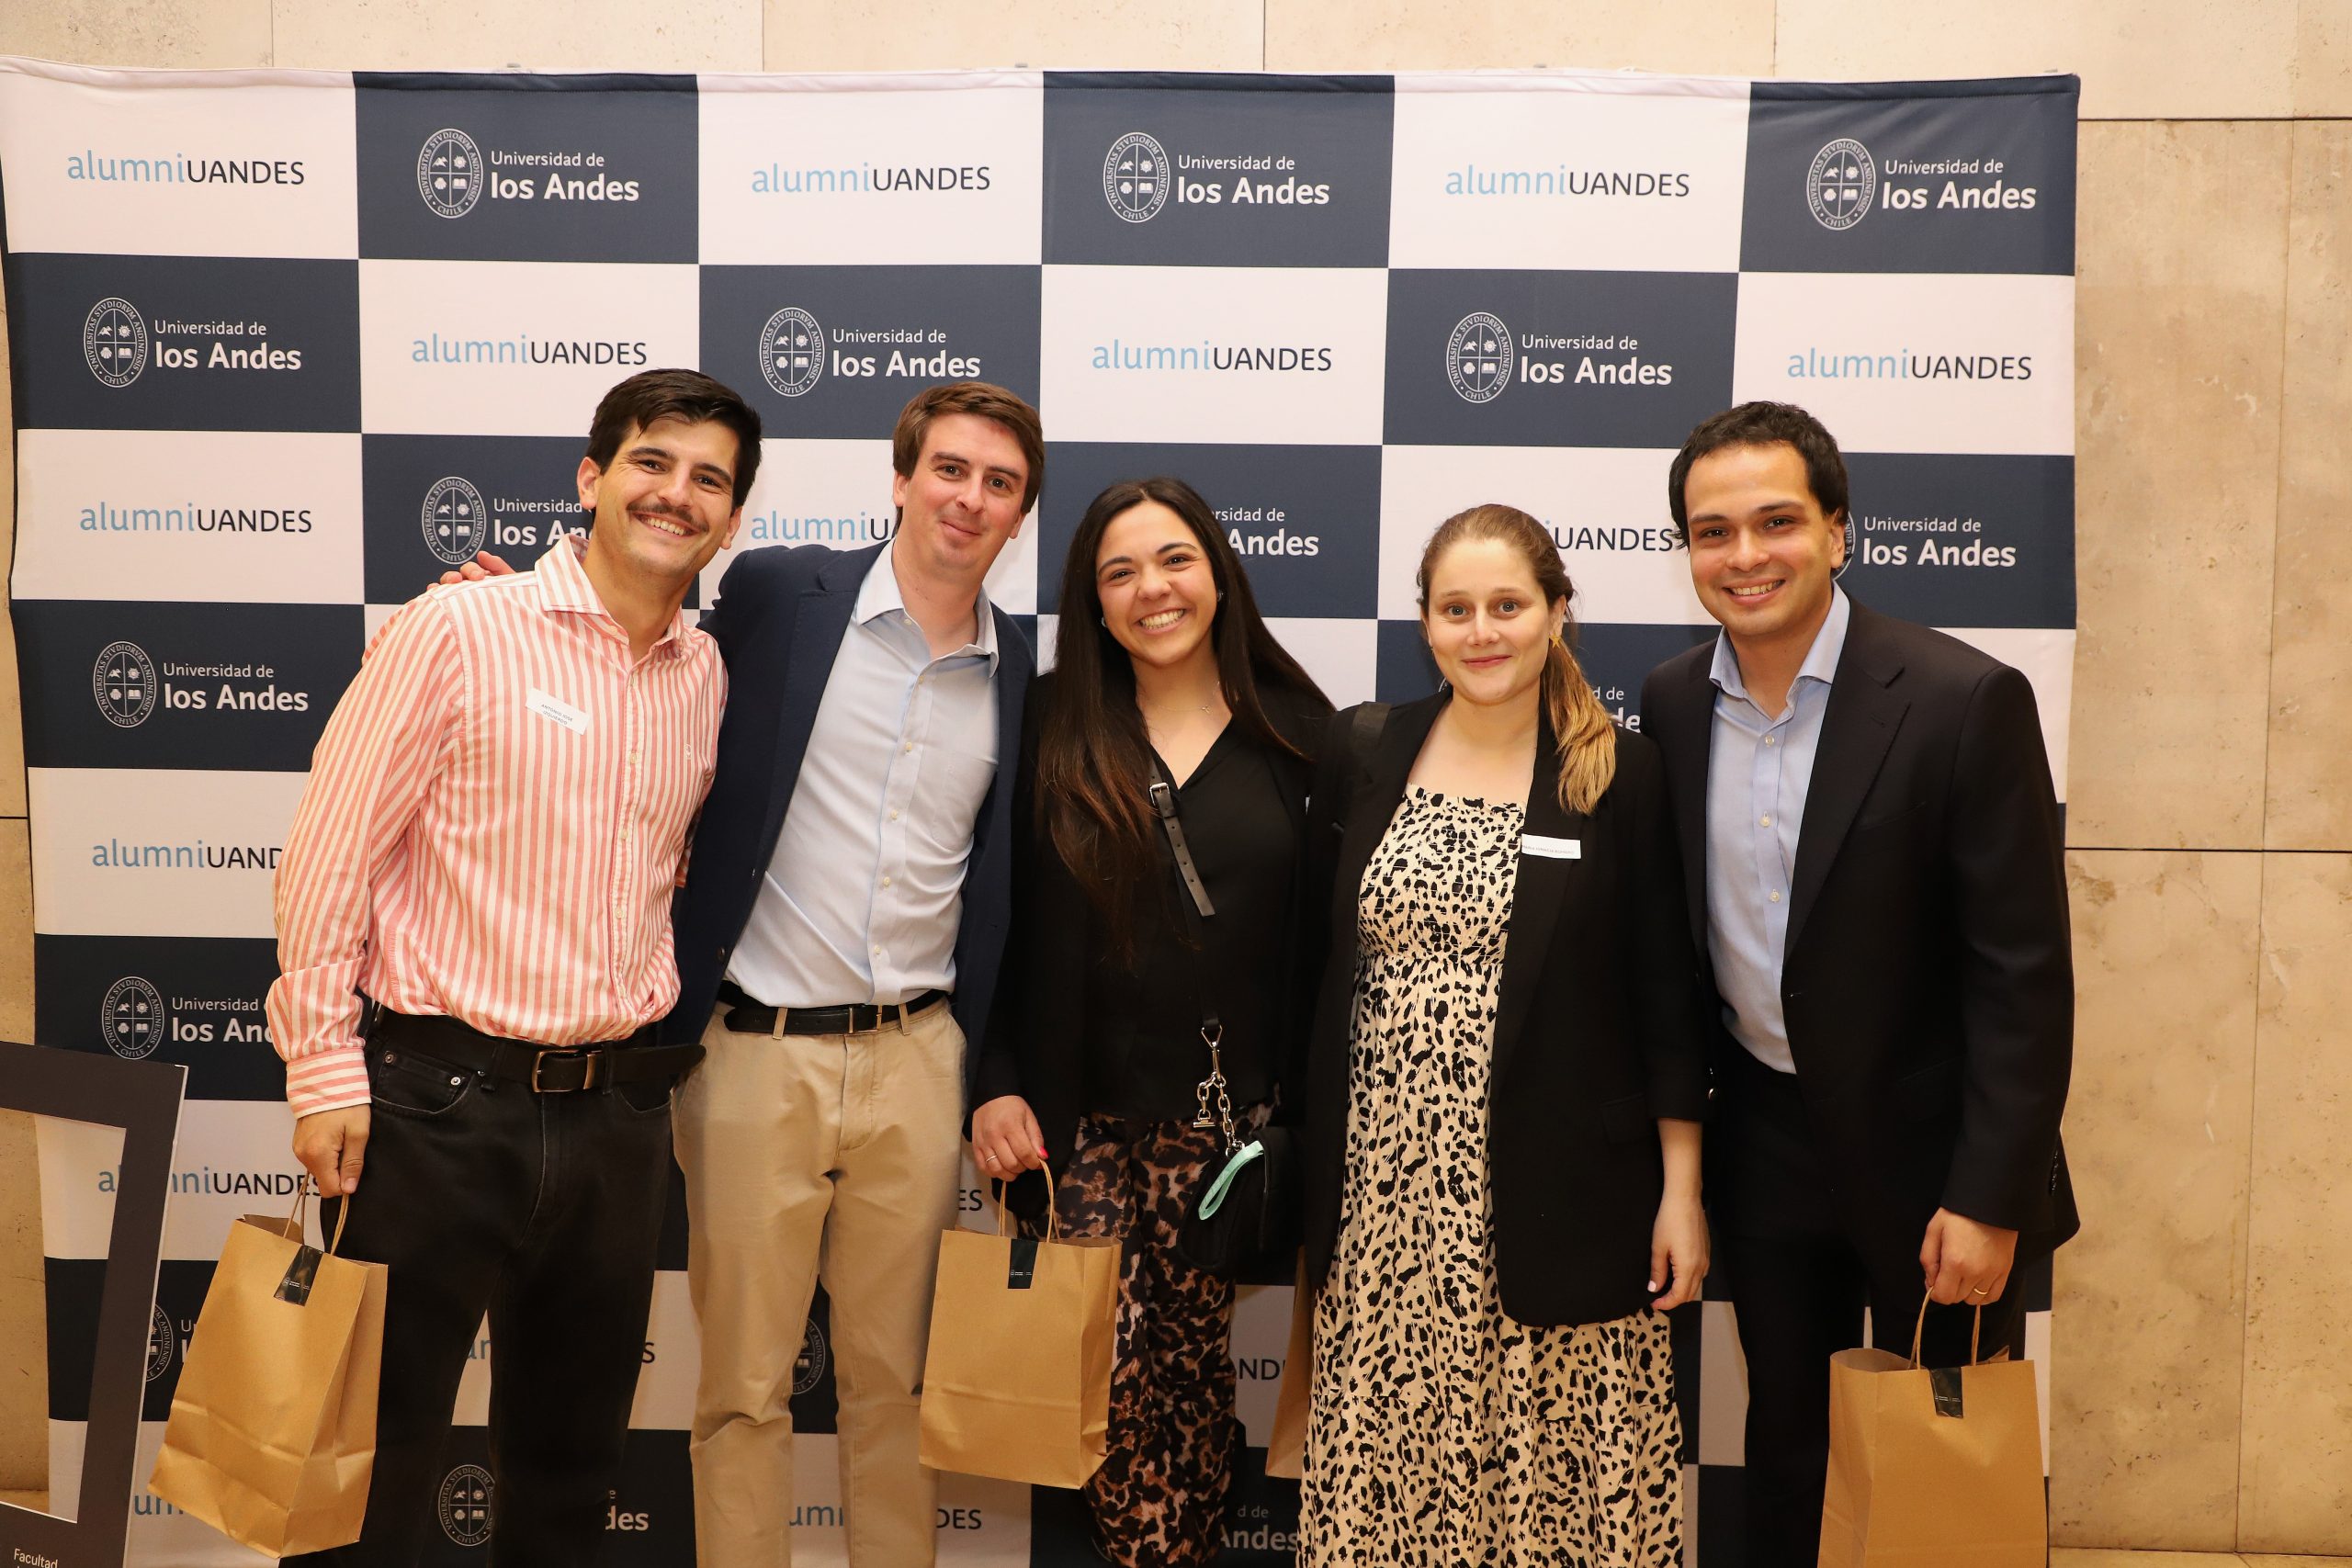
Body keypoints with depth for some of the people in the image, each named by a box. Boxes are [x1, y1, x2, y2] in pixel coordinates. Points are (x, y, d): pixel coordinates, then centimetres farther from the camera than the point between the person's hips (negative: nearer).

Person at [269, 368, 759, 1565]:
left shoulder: (705, 675, 7)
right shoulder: (456, 632, -8)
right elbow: (330, 852, -8)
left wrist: (656, 1033, 13)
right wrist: (325, 1068, -10)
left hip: (618, 1106, 5)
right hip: (440, 1100, -5)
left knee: (573, 1462, 18)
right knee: (378, 1458, 6)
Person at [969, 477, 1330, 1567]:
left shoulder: (1296, 732, 3)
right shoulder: (1051, 727, 2)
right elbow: (998, 916, 3)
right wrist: (996, 1083, -4)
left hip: (1227, 1117, 1)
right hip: (1081, 1117, 0)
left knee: (1195, 1364, 8)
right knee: (1111, 1379, -1)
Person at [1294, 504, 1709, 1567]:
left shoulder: (1624, 776, -2)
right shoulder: (1359, 756, 5)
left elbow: (1667, 999, 0)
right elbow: (1316, 960, 11)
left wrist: (1681, 1191, -1)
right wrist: (1311, 1176, 10)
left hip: (1555, 1200, -2)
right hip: (1383, 1195, 2)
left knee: (1552, 1472, 3)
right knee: (1385, 1457, 8)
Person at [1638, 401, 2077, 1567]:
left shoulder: (1965, 701, -18)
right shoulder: (1671, 703, -2)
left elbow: (2024, 974, -16)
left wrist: (1989, 1198, -18)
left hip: (1928, 1155, -4)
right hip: (1765, 1152, 4)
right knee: (1787, 1446, 19)